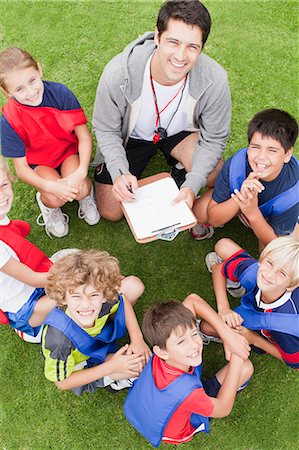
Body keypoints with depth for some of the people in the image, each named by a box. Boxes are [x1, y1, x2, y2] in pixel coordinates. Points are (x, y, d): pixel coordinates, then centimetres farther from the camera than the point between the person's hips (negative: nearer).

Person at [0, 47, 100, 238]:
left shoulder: (60, 93, -22)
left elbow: (85, 137, -17)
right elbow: (21, 168, -15)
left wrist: (81, 172, -32)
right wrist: (50, 186, -32)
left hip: (69, 151, 1)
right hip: (38, 162, 0)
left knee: (80, 190, -27)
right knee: (56, 198, -27)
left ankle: (86, 192, 11)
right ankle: (46, 203, 11)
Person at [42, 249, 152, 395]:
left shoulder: (103, 299, -33)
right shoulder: (58, 337, -43)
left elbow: (123, 300, -6)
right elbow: (62, 382, -25)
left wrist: (137, 338, -17)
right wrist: (111, 367, -26)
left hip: (98, 335, 4)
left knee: (134, 284, -3)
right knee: (141, 363, -25)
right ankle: (110, 378, 7)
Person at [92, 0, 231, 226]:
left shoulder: (215, 79, -30)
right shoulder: (118, 73, -33)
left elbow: (213, 139, -18)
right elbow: (106, 130, -18)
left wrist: (192, 186, -32)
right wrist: (119, 172, -35)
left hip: (180, 131, 1)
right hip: (131, 136, 0)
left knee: (214, 176, -28)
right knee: (110, 212, -1)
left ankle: (182, 177, 8)